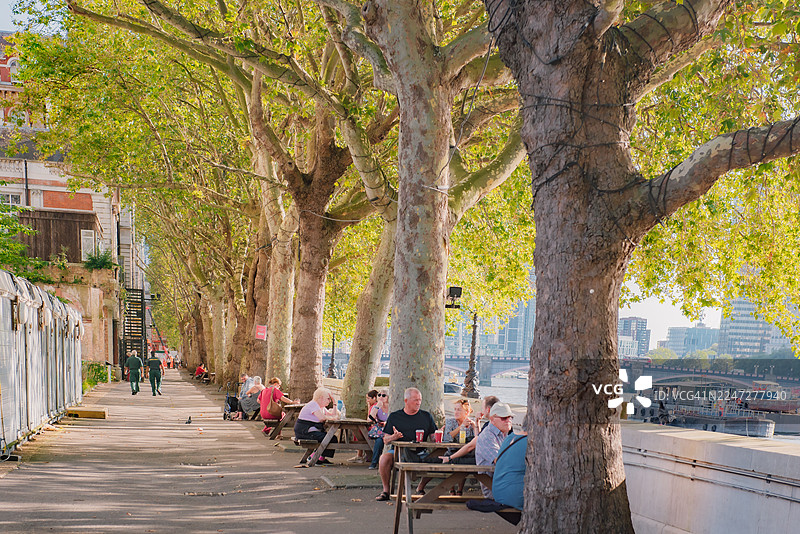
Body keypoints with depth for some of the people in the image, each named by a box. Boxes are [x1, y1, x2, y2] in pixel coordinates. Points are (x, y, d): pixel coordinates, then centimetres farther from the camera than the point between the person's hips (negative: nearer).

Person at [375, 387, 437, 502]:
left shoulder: (426, 416, 15)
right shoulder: (394, 417, 11)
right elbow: (385, 440, 8)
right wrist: (393, 437, -14)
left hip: (420, 453, 1)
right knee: (384, 458, -31)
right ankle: (386, 490, -13)